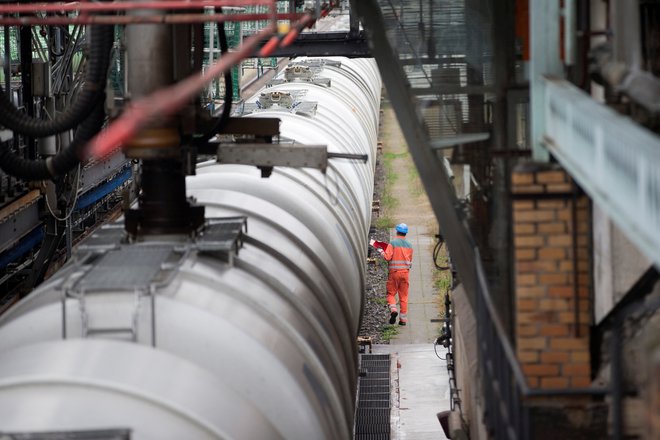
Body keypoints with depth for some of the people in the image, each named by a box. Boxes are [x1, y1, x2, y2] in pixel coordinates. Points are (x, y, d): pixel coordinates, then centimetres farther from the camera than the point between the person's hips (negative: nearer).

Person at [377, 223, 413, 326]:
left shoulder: (392, 243, -8)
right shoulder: (409, 245, 7)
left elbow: (387, 257, -16)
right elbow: (410, 261, 13)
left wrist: (381, 251, 1)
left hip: (394, 272, -3)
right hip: (405, 272, 3)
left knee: (391, 293, 7)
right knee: (403, 296, 6)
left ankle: (393, 309, -18)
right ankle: (403, 319, 5)